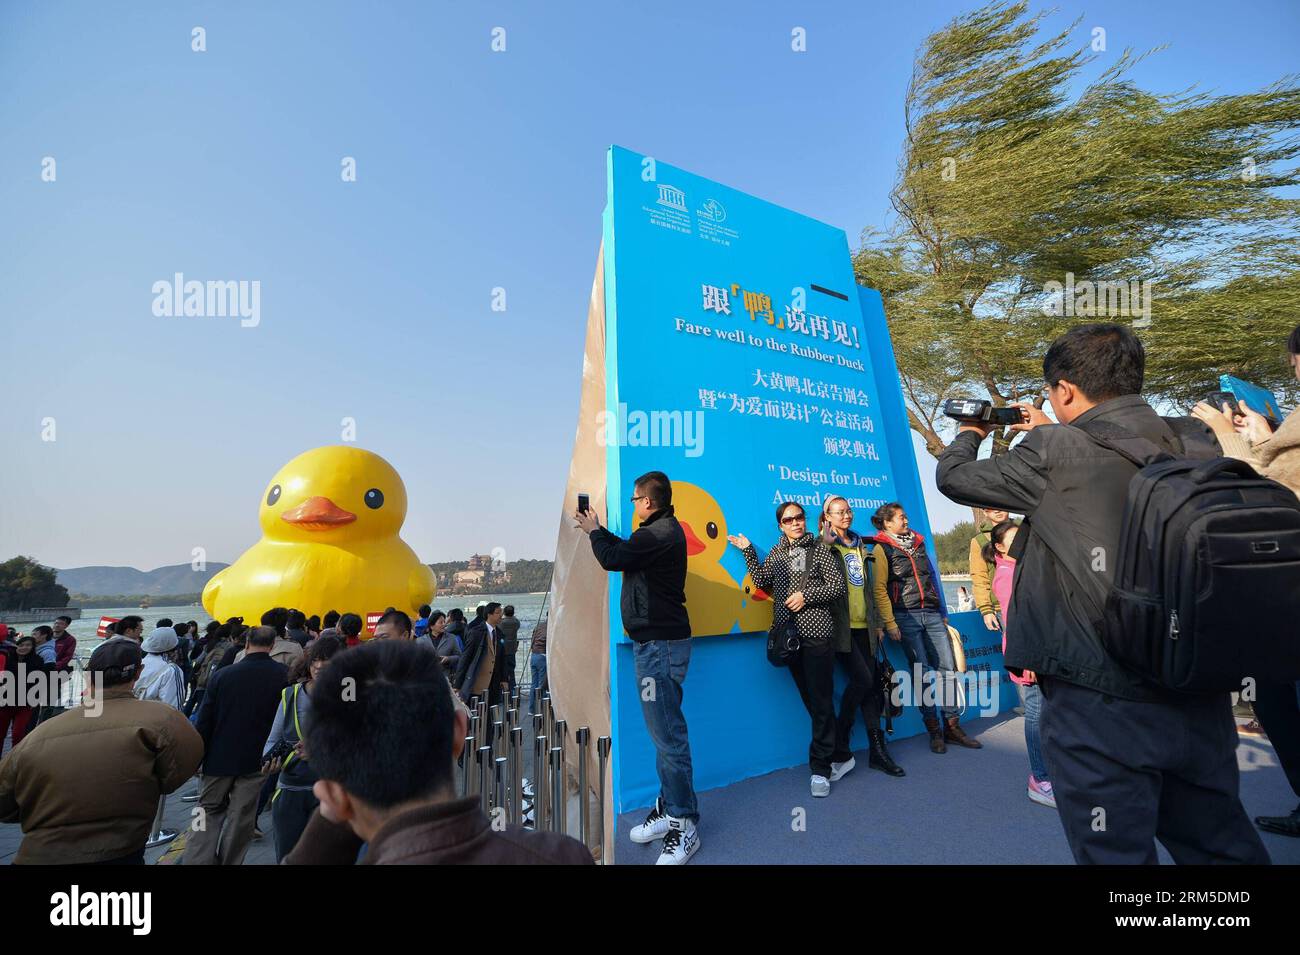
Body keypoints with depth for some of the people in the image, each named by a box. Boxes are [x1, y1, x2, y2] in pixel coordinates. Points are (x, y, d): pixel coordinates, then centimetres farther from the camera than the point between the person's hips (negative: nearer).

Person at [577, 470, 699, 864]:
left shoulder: (660, 534, -19)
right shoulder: (664, 530, 14)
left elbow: (612, 558, -17)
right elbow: (627, 549, 26)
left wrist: (593, 531, 2)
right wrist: (597, 529, 27)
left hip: (660, 644, -11)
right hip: (658, 641, 11)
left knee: (668, 732, -5)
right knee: (664, 729, 16)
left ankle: (684, 825, 5)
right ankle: (669, 806, 27)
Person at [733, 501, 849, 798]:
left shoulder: (820, 549, -1)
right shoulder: (776, 553, 14)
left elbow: (838, 587, -4)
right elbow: (762, 581, 6)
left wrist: (806, 595, -12)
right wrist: (748, 551, 2)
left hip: (817, 633, -5)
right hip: (789, 636, 5)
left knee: (821, 701, -2)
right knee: (810, 700, 11)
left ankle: (821, 768, 8)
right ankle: (841, 755, 26)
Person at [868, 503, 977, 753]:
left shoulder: (917, 543, 16)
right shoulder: (882, 549, -3)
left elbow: (931, 579, 21)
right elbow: (880, 589, -9)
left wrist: (942, 613, 19)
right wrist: (890, 623, -15)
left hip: (932, 614, 5)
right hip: (906, 617, -5)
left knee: (948, 667, 2)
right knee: (923, 673, -1)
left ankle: (952, 726, 13)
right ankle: (934, 730, 11)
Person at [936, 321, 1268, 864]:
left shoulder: (1053, 453, -14)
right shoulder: (1196, 442, 4)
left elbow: (953, 477, 1)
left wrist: (970, 433, 21)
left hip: (1102, 703, -6)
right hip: (1203, 697, 7)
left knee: (1118, 852, 8)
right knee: (1221, 847, 23)